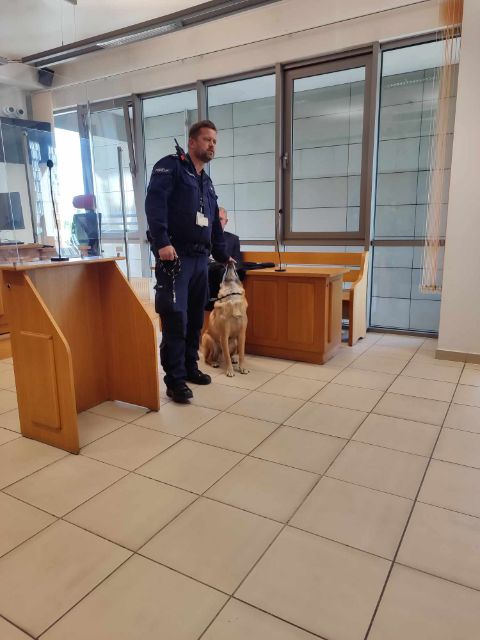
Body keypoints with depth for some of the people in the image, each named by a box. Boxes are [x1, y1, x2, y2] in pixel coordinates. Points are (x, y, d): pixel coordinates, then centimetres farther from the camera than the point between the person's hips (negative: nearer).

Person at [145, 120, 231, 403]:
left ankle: (190, 367, 25)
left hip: (200, 259, 8)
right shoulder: (170, 166, 0)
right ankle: (175, 380, 0)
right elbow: (154, 202, -16)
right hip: (174, 257, -8)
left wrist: (223, 256, 29)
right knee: (176, 319, -9)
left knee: (195, 319, 11)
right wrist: (162, 242, -27)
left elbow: (215, 224, 29)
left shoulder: (207, 182, 24)